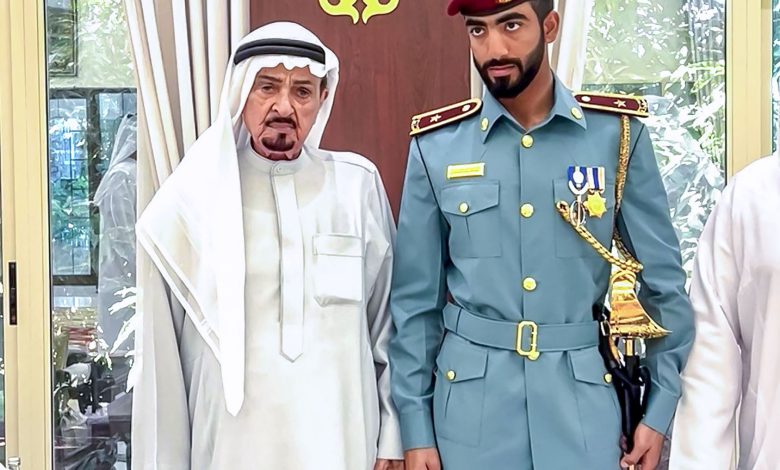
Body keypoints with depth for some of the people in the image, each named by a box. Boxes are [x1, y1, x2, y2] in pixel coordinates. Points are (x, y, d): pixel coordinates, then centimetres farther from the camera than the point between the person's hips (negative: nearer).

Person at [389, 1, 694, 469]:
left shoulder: (617, 132, -4)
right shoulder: (436, 146, -3)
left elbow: (664, 282, 1)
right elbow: (416, 300, 1)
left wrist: (661, 410, 0)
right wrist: (416, 429, 1)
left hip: (584, 398, 0)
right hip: (471, 402, 0)